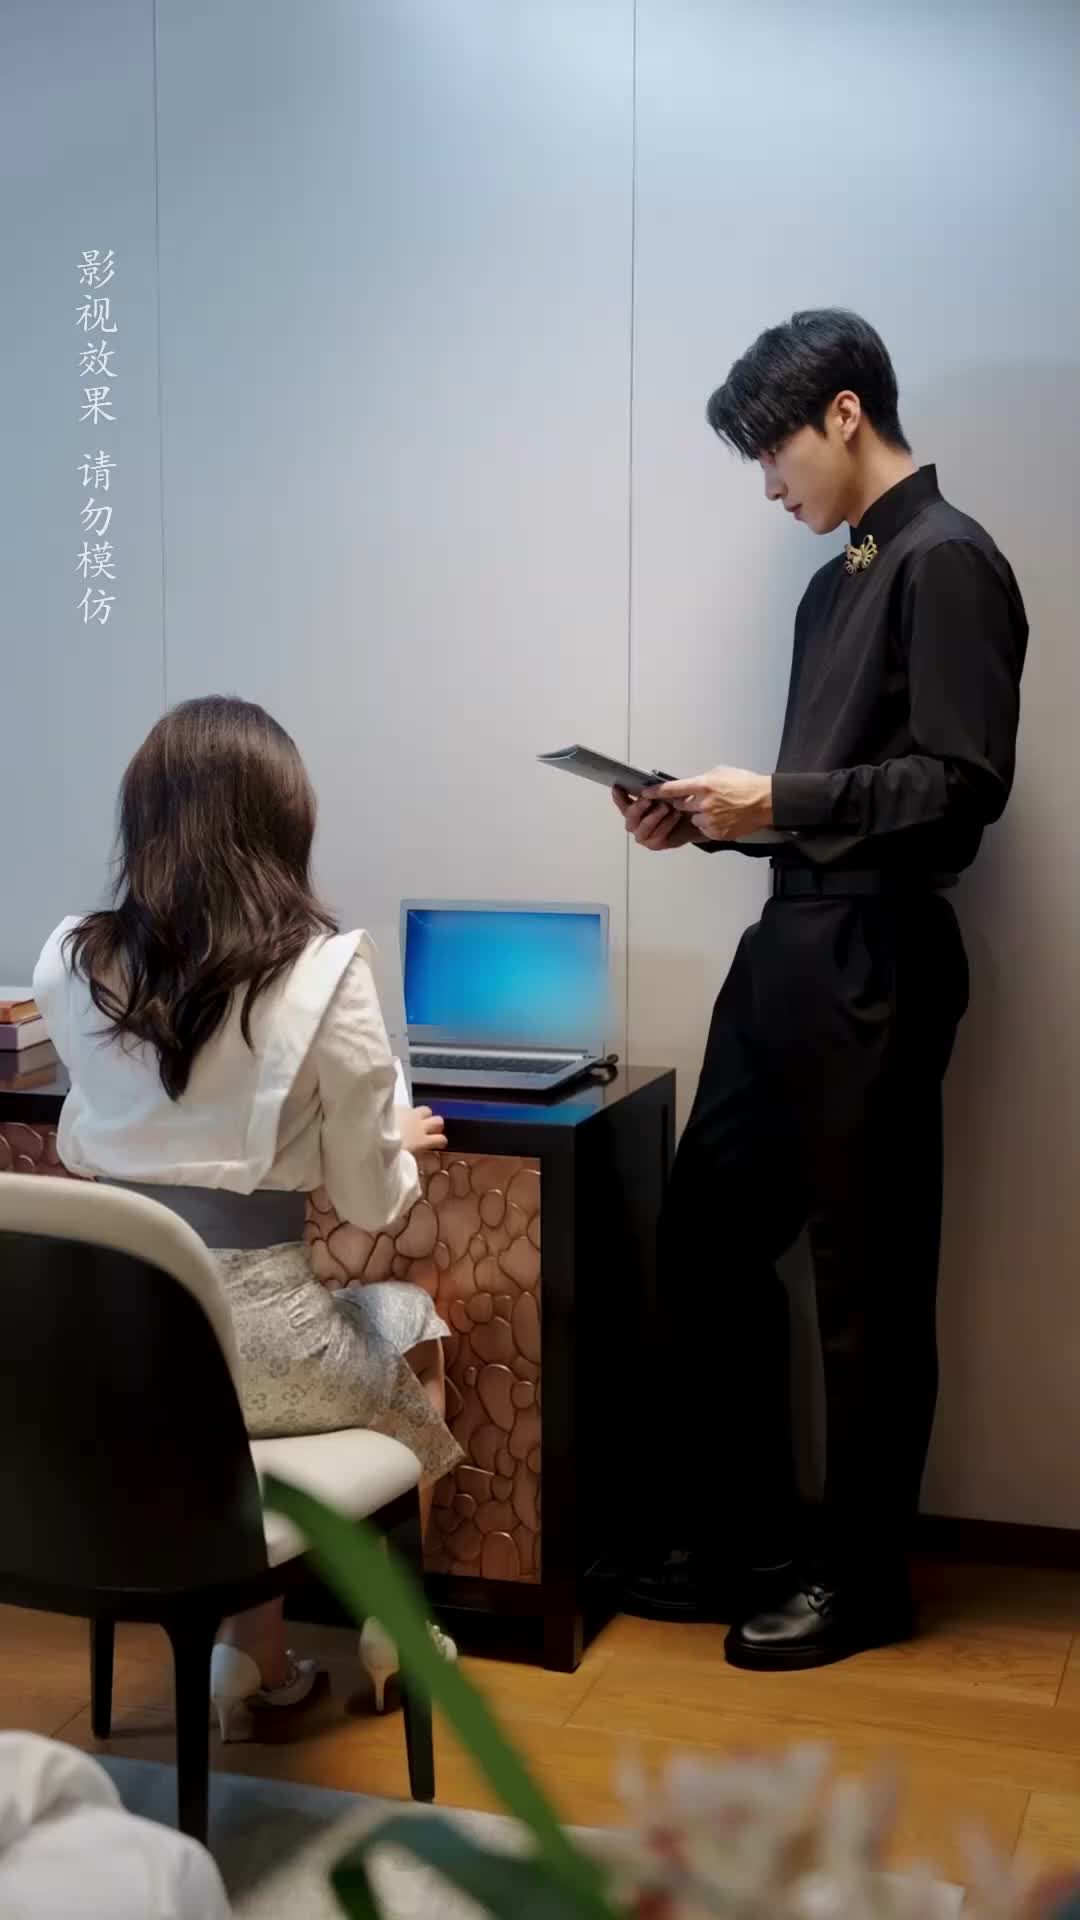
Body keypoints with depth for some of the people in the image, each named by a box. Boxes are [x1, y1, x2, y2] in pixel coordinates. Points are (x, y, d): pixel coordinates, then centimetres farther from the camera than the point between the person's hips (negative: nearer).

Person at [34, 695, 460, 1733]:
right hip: (242, 1338, -4)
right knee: (409, 1319, 27)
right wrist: (397, 1142, 17)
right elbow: (371, 1201, -5)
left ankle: (251, 1651, 28)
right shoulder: (322, 969, -12)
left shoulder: (67, 962, 0)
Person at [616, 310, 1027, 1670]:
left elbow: (964, 787, -16)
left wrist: (781, 799, -19)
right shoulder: (836, 585, 18)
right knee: (708, 1242, 11)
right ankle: (741, 1536, 25)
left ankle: (858, 1578, 18)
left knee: (865, 1281, 2)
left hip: (874, 965, -9)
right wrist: (713, 822, 8)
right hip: (784, 951, 9)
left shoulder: (945, 562, -8)